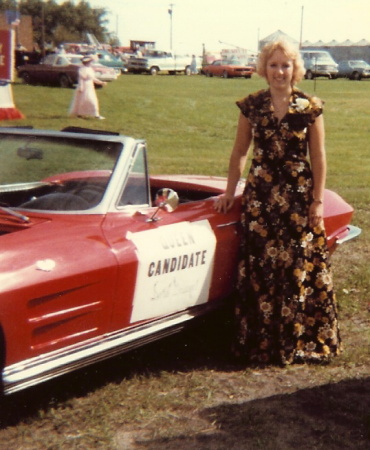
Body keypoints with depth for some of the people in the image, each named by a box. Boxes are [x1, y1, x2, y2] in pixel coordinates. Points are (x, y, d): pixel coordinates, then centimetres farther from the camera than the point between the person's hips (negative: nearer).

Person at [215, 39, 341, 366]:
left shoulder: (310, 108, -3)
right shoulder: (251, 106, 2)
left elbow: (318, 158, -1)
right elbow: (240, 152, 9)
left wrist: (318, 201, -4)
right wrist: (230, 192, 8)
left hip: (300, 196, -1)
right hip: (260, 195, 1)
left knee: (302, 268, 2)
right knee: (261, 268, 4)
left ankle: (303, 339, 16)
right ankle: (263, 341, 17)